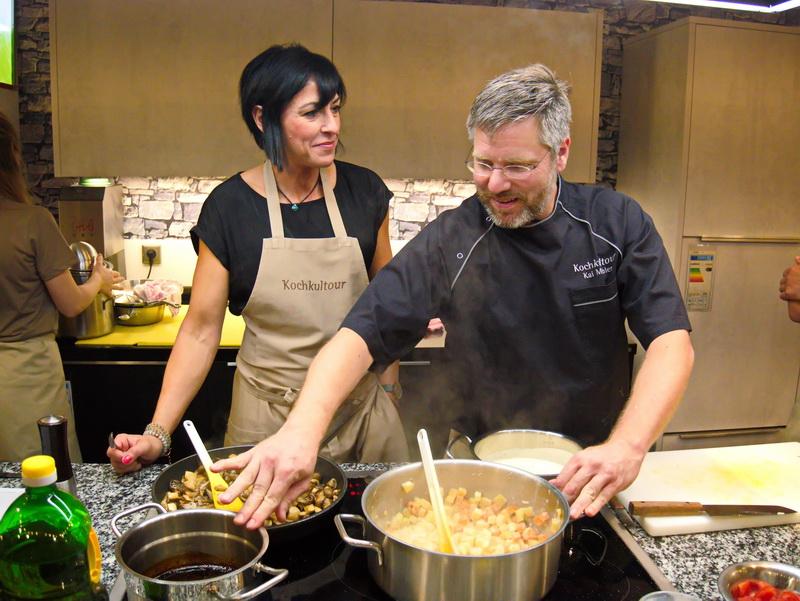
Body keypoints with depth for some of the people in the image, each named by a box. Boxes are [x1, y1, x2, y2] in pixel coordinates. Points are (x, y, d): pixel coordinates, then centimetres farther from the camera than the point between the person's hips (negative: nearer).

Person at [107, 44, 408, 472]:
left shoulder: (363, 192, -3)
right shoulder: (229, 207, -9)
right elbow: (201, 330, -7)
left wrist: (388, 386, 7)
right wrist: (157, 433, -14)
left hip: (361, 411, 2)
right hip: (267, 418, -2)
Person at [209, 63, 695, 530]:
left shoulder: (618, 223, -9)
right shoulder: (451, 241, -12)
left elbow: (672, 341, -15)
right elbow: (363, 334, -19)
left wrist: (627, 446, -32)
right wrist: (304, 427, -38)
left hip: (592, 469, 1)